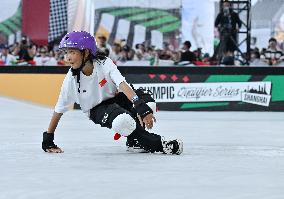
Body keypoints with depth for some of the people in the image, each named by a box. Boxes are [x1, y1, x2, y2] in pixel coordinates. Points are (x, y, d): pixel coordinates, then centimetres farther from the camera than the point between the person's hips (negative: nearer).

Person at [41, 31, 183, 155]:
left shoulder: (104, 63, -22)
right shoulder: (71, 79, -18)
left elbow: (122, 85, -36)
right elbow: (59, 110, -9)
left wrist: (141, 106, -50)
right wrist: (48, 140, -7)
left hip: (116, 98, 2)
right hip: (97, 110, -2)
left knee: (146, 100, -27)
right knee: (122, 121, -36)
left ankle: (134, 140, -4)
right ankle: (158, 144, -20)